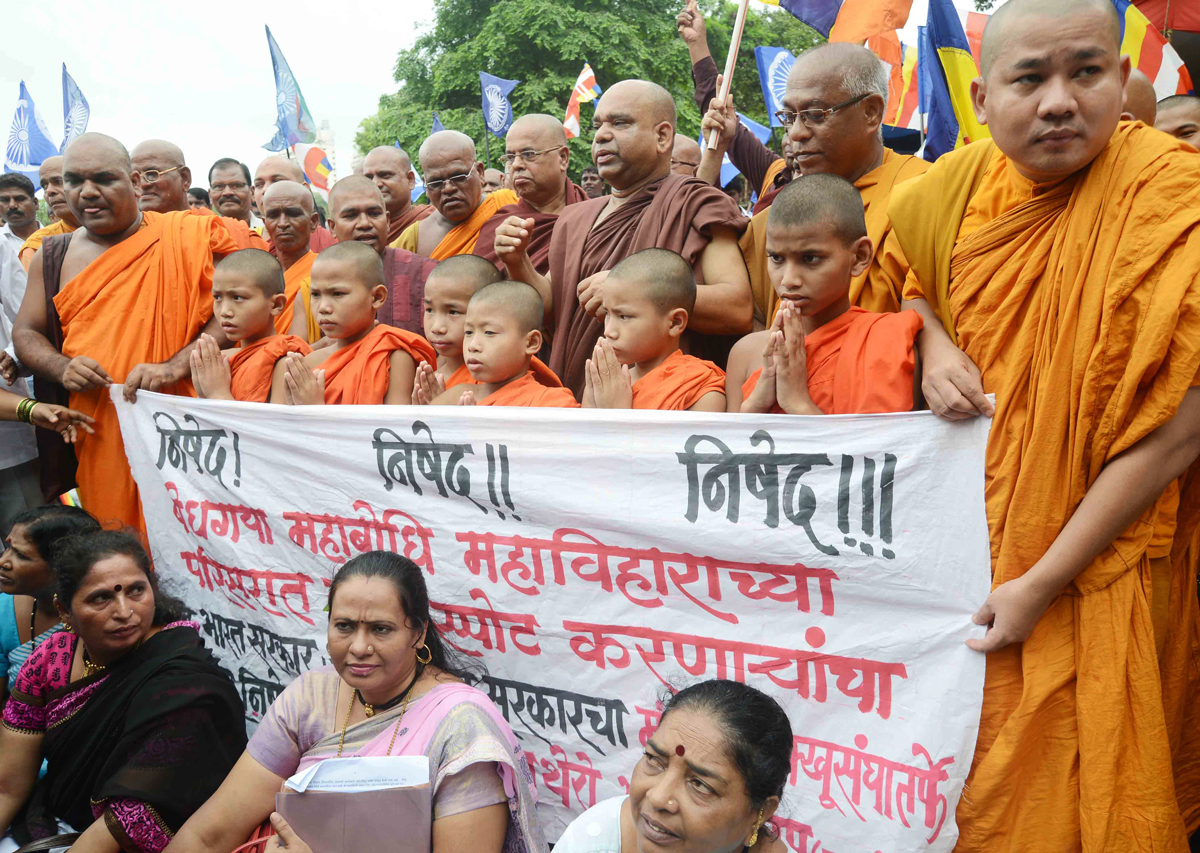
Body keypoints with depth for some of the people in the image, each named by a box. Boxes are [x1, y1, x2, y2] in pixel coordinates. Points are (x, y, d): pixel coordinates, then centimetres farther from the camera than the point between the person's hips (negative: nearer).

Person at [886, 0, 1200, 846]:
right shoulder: (955, 186, -2)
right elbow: (912, 280, 21)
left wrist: (1042, 584, -20)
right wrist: (934, 340, -4)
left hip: (1100, 572, -4)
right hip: (973, 542, 5)